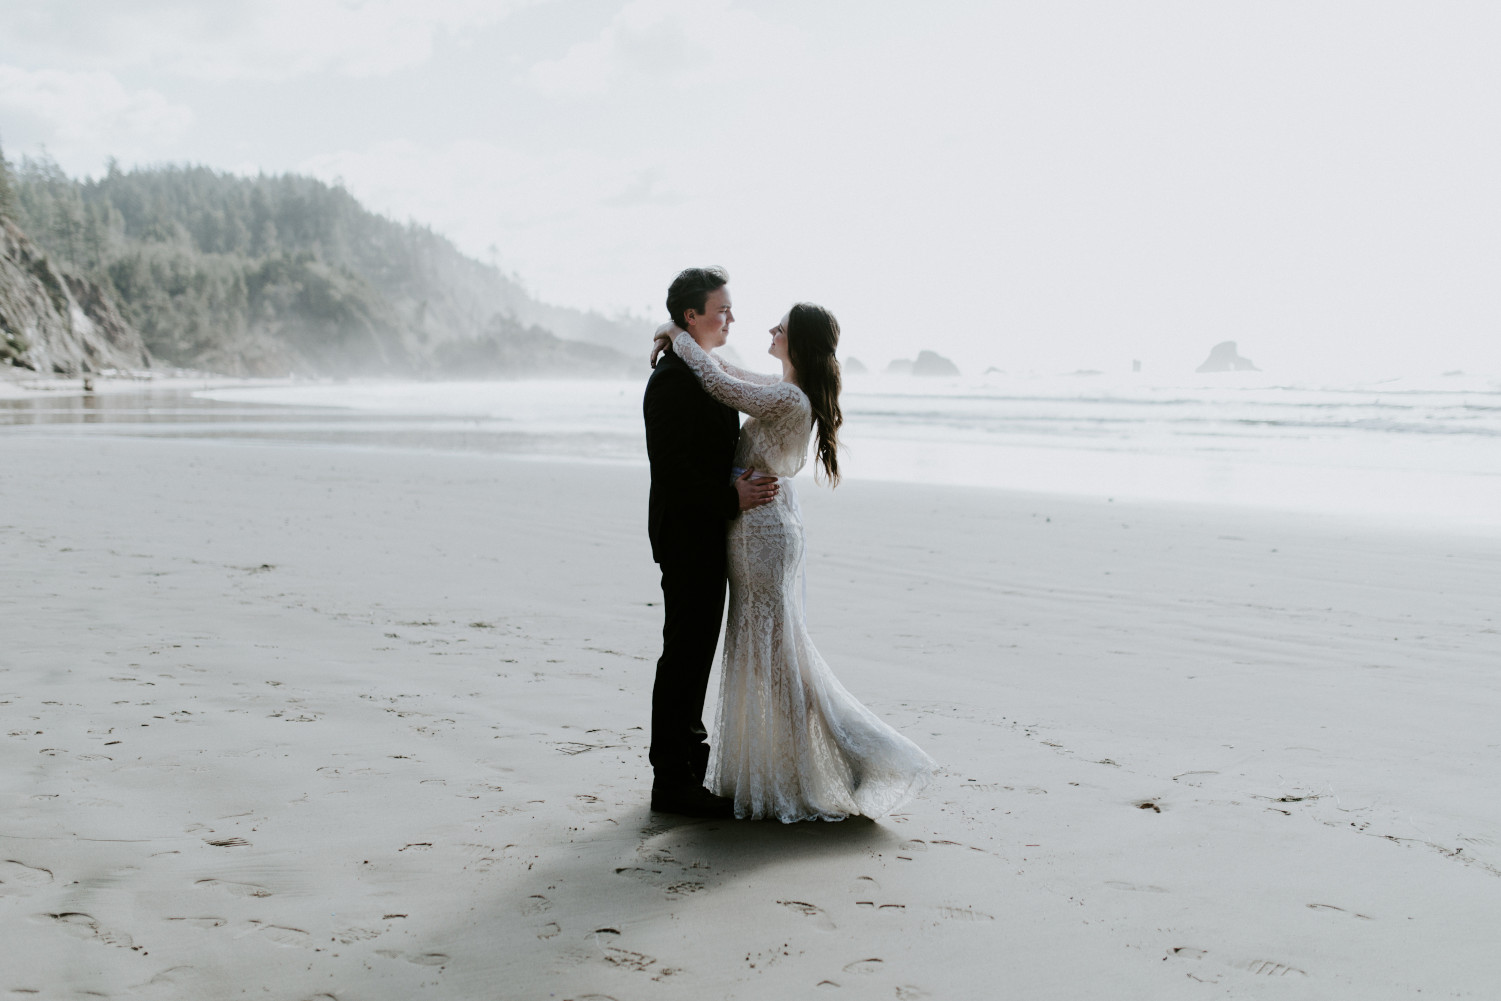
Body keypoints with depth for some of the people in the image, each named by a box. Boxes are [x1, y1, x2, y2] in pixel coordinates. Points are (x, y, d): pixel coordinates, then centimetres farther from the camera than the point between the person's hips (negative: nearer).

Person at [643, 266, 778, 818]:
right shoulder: (672, 379, -18)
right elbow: (671, 467, -24)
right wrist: (731, 499, -24)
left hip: (707, 530, 10)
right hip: (686, 534, -10)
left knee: (696, 648, 18)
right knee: (685, 650, -5)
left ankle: (685, 751, 31)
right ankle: (673, 781, 2)